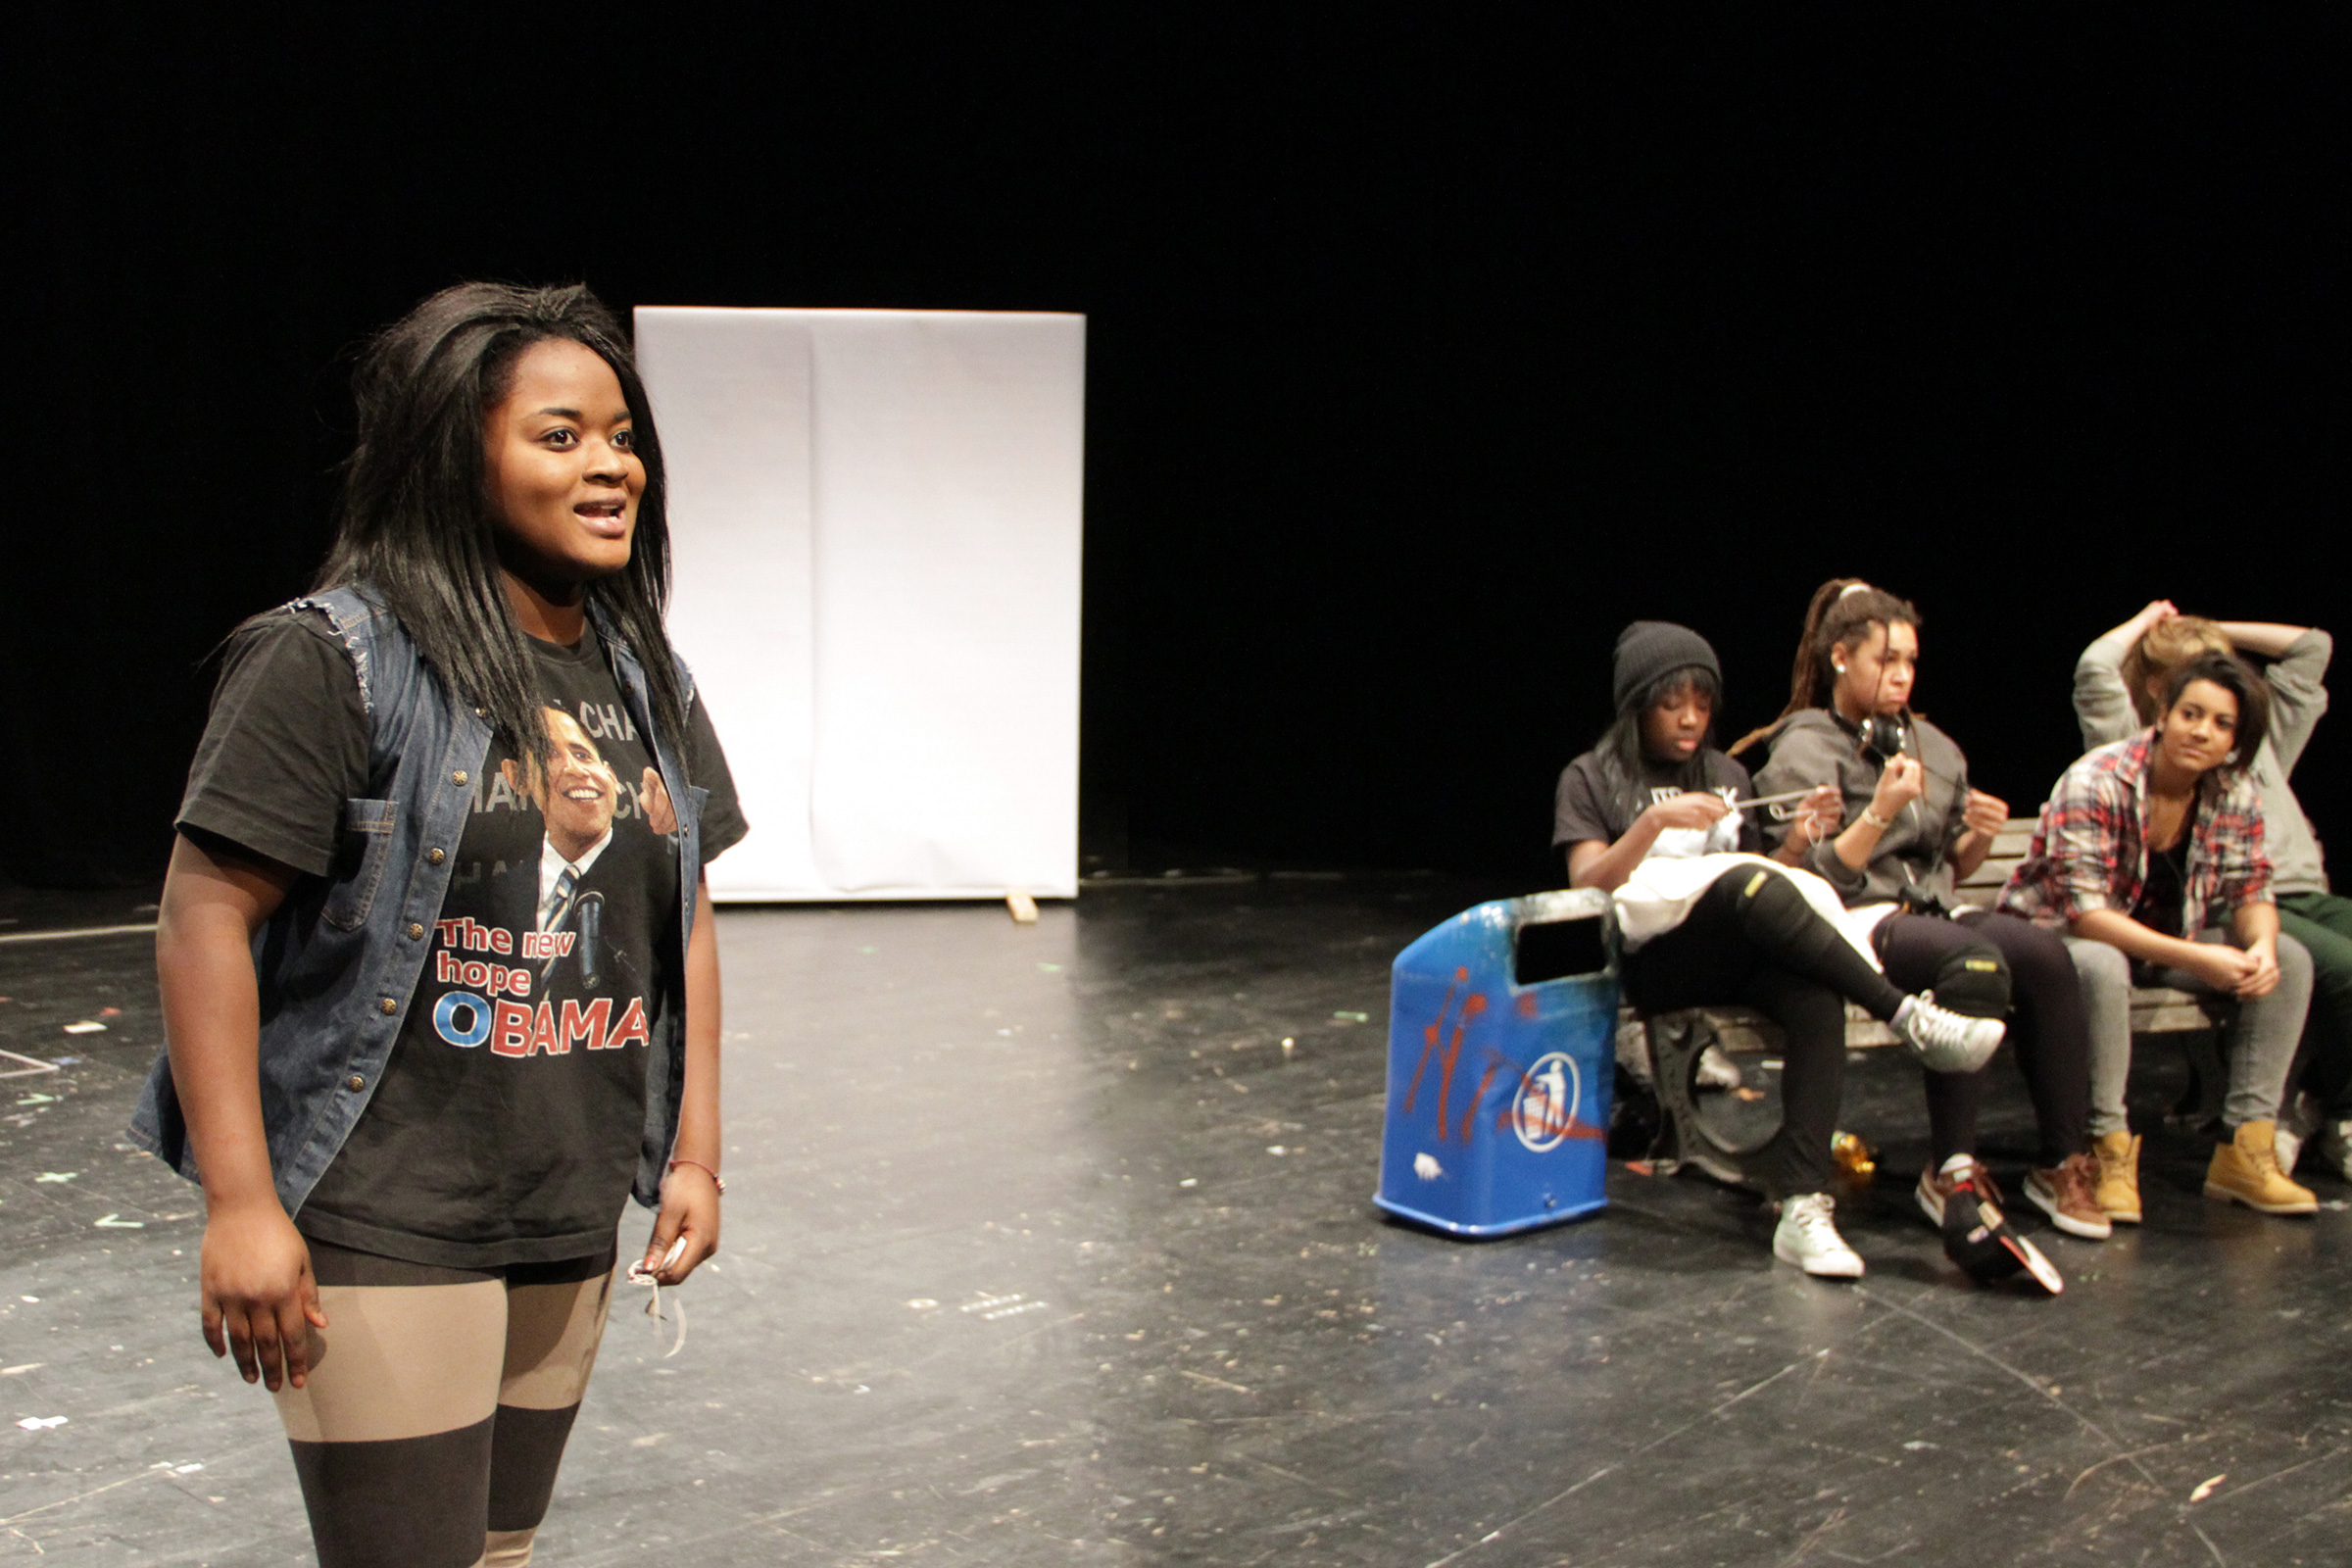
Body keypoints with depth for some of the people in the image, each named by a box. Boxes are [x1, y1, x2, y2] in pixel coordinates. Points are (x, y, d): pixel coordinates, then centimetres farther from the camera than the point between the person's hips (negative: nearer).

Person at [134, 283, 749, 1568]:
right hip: (384, 1225, -7)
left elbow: (683, 922, 16)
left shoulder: (643, 679, 10)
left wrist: (694, 1156, 11)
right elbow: (204, 918, -14)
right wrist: (239, 1204, -18)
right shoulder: (337, 658, -11)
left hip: (570, 1223, 7)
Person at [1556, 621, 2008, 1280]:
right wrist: (1655, 821, -18)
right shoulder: (1592, 780, 11)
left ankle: (1803, 1207, -43)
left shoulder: (1728, 776, 25)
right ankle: (1906, 1015, -31)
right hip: (1654, 959, -4)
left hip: (1743, 957, 4)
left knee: (1817, 997, -33)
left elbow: (1766, 877, 19)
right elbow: (1587, 886, -4)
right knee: (1751, 884, -36)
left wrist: (1797, 842, -1)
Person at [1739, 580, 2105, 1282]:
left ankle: (2064, 1162, -20)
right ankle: (1950, 1170, -28)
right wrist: (1881, 810, -18)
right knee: (1977, 961, -36)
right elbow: (1820, 875, -8)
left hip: (1934, 910, 6)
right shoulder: (1804, 749, 2)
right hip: (1859, 922, -6)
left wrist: (1980, 836, 2)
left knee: (2045, 954, -27)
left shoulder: (1931, 745, 21)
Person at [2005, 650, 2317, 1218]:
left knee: (2289, 960, -10)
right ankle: (2110, 1150, -28)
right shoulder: (2096, 783, -25)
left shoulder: (2237, 794, -6)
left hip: (2165, 938, 7)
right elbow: (2084, 912, -29)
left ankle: (2244, 1149, -11)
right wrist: (2193, 958, -37)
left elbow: (2249, 892, -1)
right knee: (2102, 968, -40)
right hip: (2057, 933, -6)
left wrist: (2262, 945, -26)